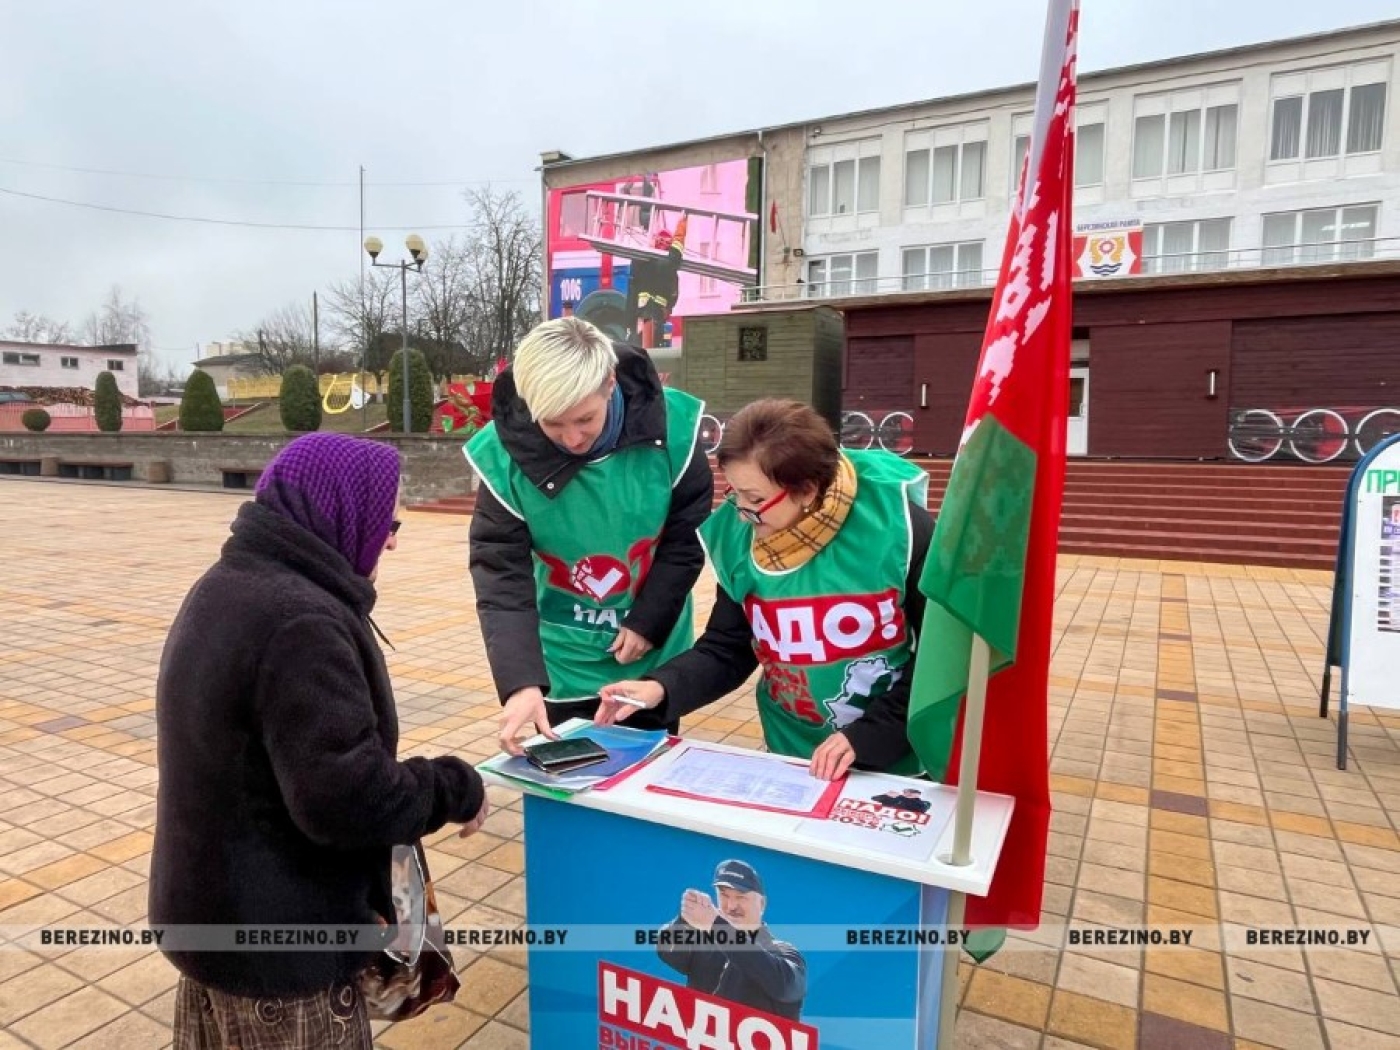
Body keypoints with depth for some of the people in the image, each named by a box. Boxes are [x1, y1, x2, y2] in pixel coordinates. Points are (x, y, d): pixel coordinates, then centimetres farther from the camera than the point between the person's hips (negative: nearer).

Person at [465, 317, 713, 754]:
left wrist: (648, 622, -12)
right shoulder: (504, 455, -22)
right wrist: (521, 681, -32)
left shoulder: (671, 426, -20)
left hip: (655, 656, 1)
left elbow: (687, 539, -8)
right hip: (564, 664, -1)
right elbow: (501, 580, -21)